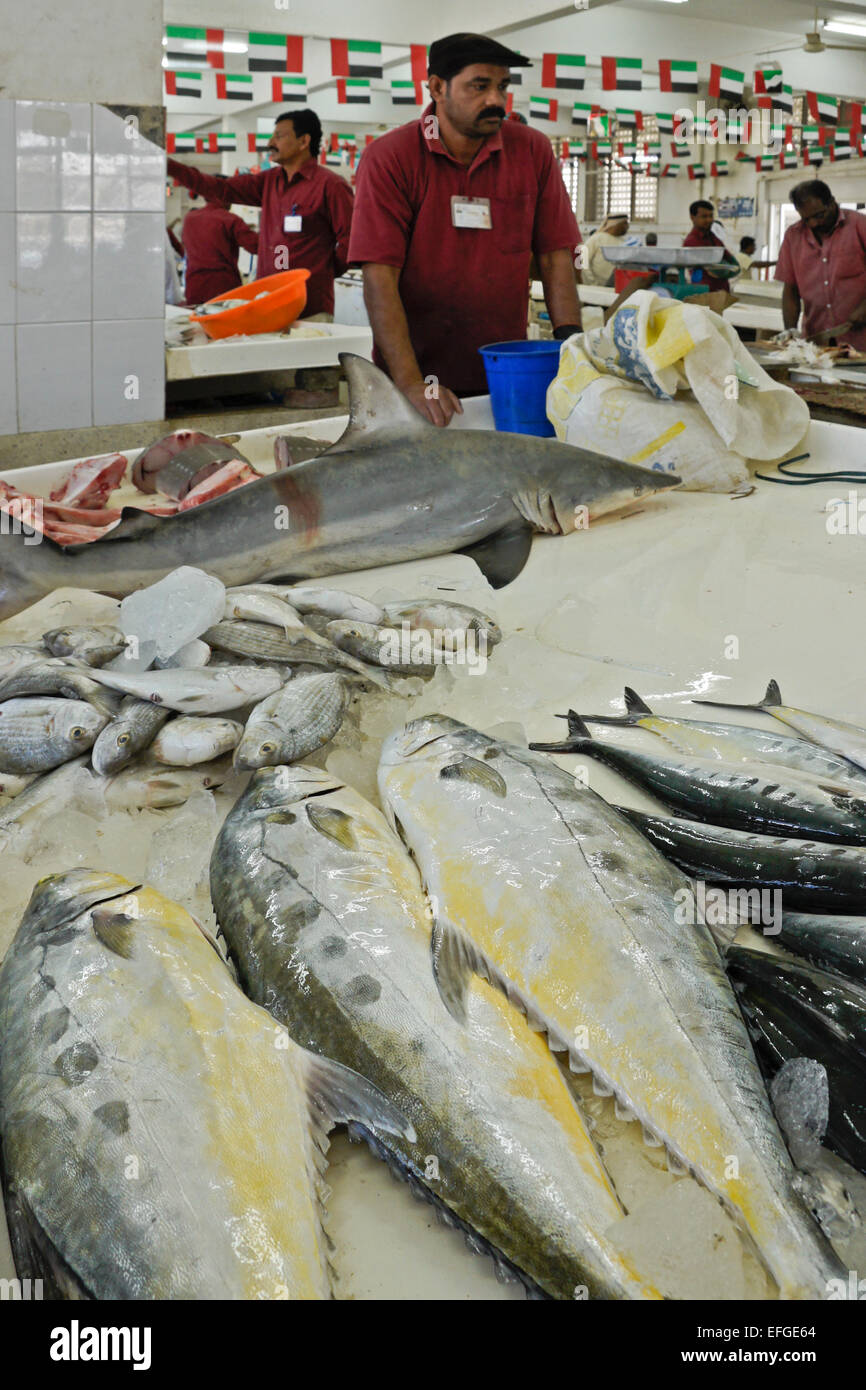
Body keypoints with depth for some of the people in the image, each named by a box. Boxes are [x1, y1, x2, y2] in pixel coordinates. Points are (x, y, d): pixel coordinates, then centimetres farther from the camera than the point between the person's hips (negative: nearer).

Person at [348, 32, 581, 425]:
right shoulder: (390, 158, -8)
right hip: (418, 375, -3)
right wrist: (411, 384, -25)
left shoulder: (533, 151, 2)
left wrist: (571, 343, -14)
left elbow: (555, 257, 2)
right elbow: (379, 277, -15)